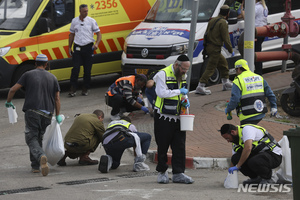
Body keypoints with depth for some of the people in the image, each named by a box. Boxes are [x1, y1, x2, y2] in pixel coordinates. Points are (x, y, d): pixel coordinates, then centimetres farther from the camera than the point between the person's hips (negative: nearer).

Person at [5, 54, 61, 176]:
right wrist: (58, 115, 16)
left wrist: (8, 102, 18)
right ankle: (35, 166, 16)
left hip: (32, 112, -3)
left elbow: (13, 89, 1)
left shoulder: (28, 75, 5)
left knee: (31, 139, -3)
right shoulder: (52, 78, 13)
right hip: (47, 114, 3)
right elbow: (57, 99, 10)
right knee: (38, 138, 17)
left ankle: (41, 156, -32)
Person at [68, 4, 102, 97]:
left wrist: (96, 43, -15)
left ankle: (85, 89, 13)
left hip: (88, 47, -1)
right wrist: (69, 47, 12)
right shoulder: (74, 21, 7)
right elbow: (71, 34, 16)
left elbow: (98, 33, 3)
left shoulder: (91, 21, 1)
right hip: (77, 47, 1)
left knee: (87, 70, 2)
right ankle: (73, 89, -8)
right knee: (75, 68, -10)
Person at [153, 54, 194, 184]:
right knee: (163, 145, 2)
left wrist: (185, 100, 5)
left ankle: (178, 173, 5)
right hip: (163, 117, -6)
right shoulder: (163, 74, -11)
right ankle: (162, 172, 14)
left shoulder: (183, 76, 12)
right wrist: (179, 92, -19)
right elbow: (161, 92, -22)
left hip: (178, 117, 6)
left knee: (180, 146, 2)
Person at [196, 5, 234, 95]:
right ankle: (200, 86, -14)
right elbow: (226, 39, -15)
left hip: (209, 46, 9)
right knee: (210, 68, -9)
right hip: (215, 49, -9)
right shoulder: (223, 23, -14)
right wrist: (231, 50, -5)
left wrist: (205, 46, 25)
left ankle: (226, 83, 31)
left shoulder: (212, 20, 13)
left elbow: (206, 34, 19)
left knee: (223, 63, 22)